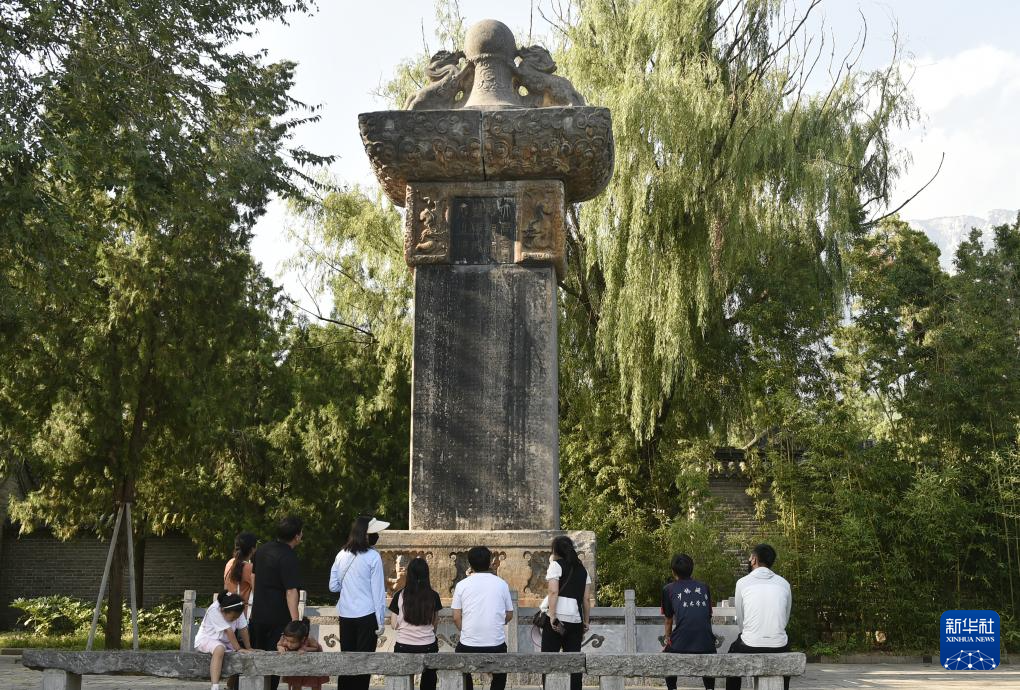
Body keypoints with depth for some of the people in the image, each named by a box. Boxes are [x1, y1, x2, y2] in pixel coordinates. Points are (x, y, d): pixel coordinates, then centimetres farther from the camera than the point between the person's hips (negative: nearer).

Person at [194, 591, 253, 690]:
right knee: (220, 649, -39)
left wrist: (248, 648, -13)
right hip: (205, 639, -7)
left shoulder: (237, 611, -9)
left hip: (225, 642, 7)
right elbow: (228, 631, -29)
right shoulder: (214, 610, -28)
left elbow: (243, 629, -8)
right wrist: (238, 649, -28)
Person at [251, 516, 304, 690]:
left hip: (258, 615, 7)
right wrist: (295, 620, -26)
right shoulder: (288, 558, -19)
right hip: (278, 618, -7)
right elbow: (291, 591, -24)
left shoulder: (263, 550, 6)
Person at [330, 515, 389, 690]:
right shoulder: (373, 557, -12)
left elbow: (333, 586, 6)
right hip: (367, 615, -4)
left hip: (345, 615, 4)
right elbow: (378, 591, -10)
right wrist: (380, 621, -5)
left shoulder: (342, 555, 1)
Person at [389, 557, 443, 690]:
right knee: (428, 679, 21)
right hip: (428, 646, 1)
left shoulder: (400, 595, -8)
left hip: (404, 647, -1)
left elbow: (394, 625, -4)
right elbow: (435, 622, 4)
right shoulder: (433, 596, -6)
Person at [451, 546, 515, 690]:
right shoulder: (501, 584, 3)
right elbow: (509, 615, 9)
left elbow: (456, 618, -1)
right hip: (496, 644, 0)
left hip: (469, 645, 0)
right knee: (500, 677, 26)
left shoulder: (462, 585, 0)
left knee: (464, 676, 27)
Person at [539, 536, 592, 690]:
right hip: (576, 619, 5)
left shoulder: (556, 564, 1)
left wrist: (552, 617, -15)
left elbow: (554, 592, -11)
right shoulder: (582, 569, 17)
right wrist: (585, 622, 17)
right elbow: (587, 599, 13)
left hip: (558, 617, -5)